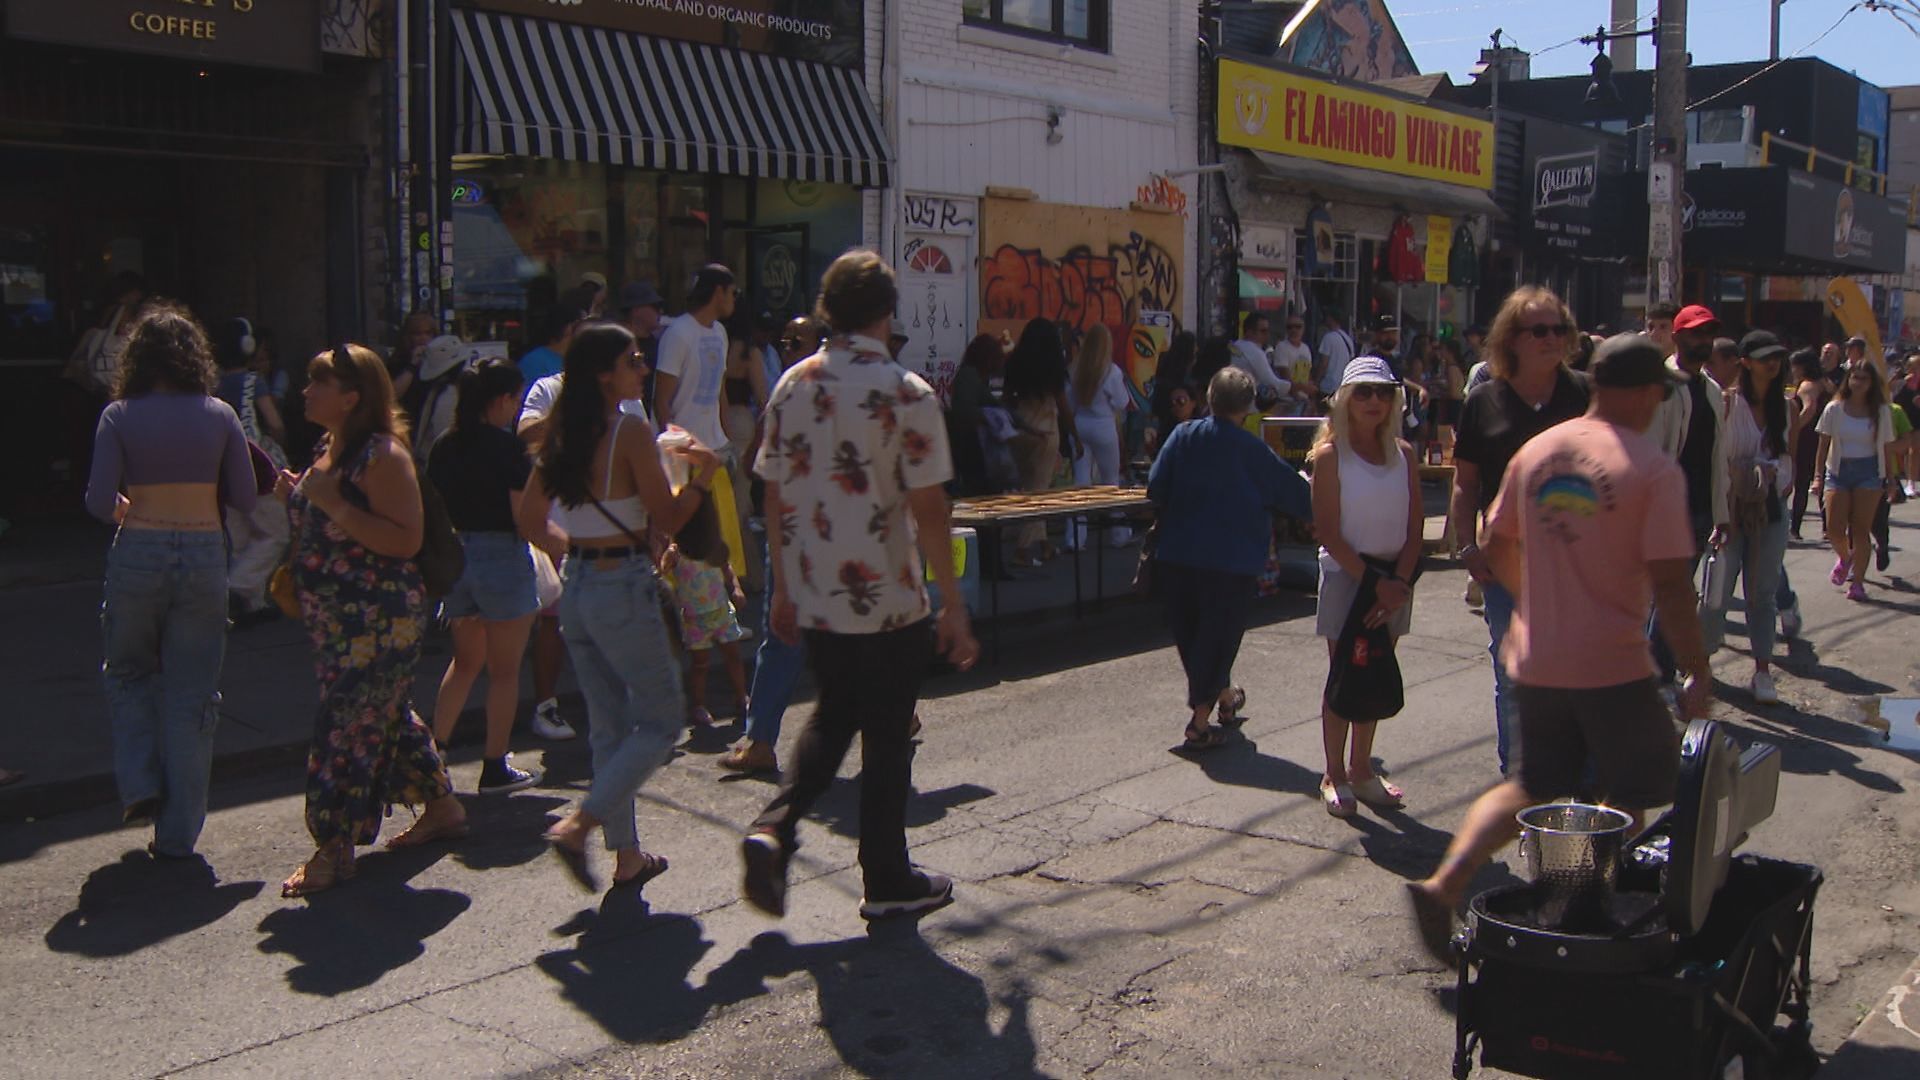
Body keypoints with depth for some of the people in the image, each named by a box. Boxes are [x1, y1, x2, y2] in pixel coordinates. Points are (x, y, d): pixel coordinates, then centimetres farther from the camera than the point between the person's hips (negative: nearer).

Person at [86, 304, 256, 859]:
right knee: (191, 692, 7)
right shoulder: (219, 414, 1)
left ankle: (140, 785, 10)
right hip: (203, 556, 1)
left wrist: (126, 508, 14)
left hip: (138, 554, -1)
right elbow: (244, 500, 2)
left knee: (128, 672, 24)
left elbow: (99, 502, -8)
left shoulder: (120, 416, -2)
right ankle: (178, 831, 10)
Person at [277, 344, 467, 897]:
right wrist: (295, 496, 7)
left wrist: (333, 503, -27)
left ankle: (334, 849, 6)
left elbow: (405, 539, -25)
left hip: (379, 620, -10)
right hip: (333, 618, 10)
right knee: (388, 715, 18)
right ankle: (443, 809, 33)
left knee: (348, 725, -4)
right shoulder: (328, 448, 10)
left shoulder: (382, 456, -18)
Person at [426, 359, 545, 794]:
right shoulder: (508, 448, -13)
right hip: (502, 558, -6)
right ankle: (495, 767, 12)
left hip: (454, 559, 6)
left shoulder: (444, 448, 6)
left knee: (466, 661, 22)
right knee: (504, 670, 6)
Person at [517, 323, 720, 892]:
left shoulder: (562, 435, 7)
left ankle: (627, 856, 22)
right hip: (623, 585, -8)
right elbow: (669, 518, -10)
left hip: (575, 588, 8)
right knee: (660, 720, 5)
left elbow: (529, 519, 13)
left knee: (609, 726, 15)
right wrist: (702, 475, 4)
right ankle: (579, 825, -7)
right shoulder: (630, 429, -14)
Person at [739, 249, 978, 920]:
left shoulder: (793, 386, 1)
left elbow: (774, 494, 6)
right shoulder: (907, 394, -13)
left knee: (832, 718, 24)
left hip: (813, 597, 5)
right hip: (889, 600, -5)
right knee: (886, 739, 9)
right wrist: (954, 608, -8)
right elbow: (927, 510, -14)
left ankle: (774, 827, 5)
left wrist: (784, 587, 16)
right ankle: (887, 882, 21)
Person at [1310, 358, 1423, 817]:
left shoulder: (1403, 453, 4)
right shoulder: (1330, 454, -9)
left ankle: (1361, 769, 23)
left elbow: (1414, 526, 3)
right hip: (1346, 575, -4)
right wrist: (1373, 581, -16)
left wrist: (1399, 581, -10)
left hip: (1394, 577, 4)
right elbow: (1329, 533, -12)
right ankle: (1334, 776, 12)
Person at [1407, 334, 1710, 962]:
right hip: (1613, 664, -5)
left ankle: (1444, 883, 2)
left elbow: (1497, 546, 14)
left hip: (1536, 659, 5)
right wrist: (1698, 674, -6)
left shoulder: (1535, 451, 5)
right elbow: (1670, 584, -15)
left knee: (1535, 789, 18)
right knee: (1626, 799, 15)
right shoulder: (1654, 469, -11)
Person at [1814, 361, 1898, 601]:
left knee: (1861, 529, -5)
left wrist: (1890, 481, 4)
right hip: (1838, 470, 1)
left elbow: (1887, 448, 5)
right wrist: (1818, 477, -3)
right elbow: (1823, 444, 3)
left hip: (1869, 472, -1)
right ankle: (1844, 558, 28)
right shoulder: (1834, 409, 1)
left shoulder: (1881, 411, 2)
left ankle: (1857, 581, 2)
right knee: (1834, 529, -5)